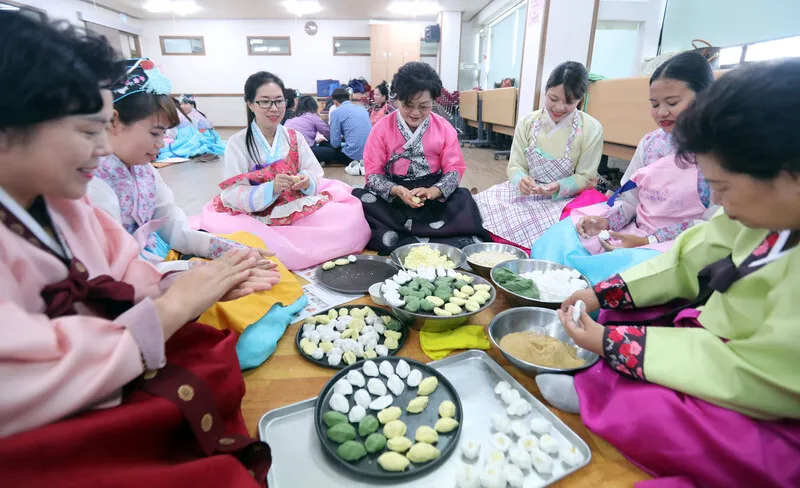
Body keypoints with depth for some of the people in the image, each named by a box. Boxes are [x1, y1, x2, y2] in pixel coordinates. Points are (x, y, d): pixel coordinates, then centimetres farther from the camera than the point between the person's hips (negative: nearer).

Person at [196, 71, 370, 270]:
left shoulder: (295, 137, 8)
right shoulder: (237, 143, -1)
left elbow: (316, 177, 5)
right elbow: (233, 194, -9)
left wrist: (307, 182, -19)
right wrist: (271, 188, -25)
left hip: (298, 211, 2)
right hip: (256, 216, -1)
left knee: (352, 217, -20)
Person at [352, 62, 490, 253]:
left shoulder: (444, 128, 3)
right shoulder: (382, 127, -1)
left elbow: (454, 169, -3)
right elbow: (373, 172, -5)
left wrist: (433, 191, -26)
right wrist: (396, 190, -27)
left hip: (434, 196, 1)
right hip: (392, 197, 0)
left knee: (464, 201, -28)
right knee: (360, 201, -30)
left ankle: (400, 240, -31)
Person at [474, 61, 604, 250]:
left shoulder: (591, 129, -6)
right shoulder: (528, 122, 0)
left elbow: (586, 178, -4)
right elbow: (515, 166, -1)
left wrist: (558, 188, -25)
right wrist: (521, 180, -26)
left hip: (563, 198, -3)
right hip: (525, 192, 3)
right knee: (480, 205, -21)